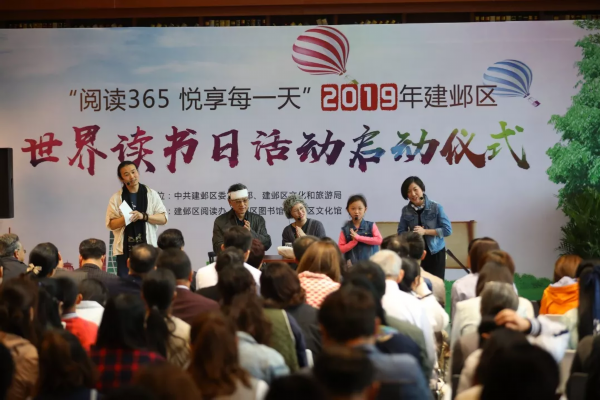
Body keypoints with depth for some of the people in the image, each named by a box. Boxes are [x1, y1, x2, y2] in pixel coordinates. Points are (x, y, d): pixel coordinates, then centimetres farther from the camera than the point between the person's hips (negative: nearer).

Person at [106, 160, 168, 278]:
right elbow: (111, 224, 1)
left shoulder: (151, 194, 4)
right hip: (125, 249, 0)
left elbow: (163, 218, 1)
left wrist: (143, 216, -14)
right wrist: (126, 218, -17)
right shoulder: (116, 198, 3)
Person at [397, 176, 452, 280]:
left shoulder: (436, 207, -9)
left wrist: (425, 231, -17)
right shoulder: (406, 210, 0)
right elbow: (401, 232, 4)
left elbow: (447, 230, -10)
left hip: (435, 253, -2)